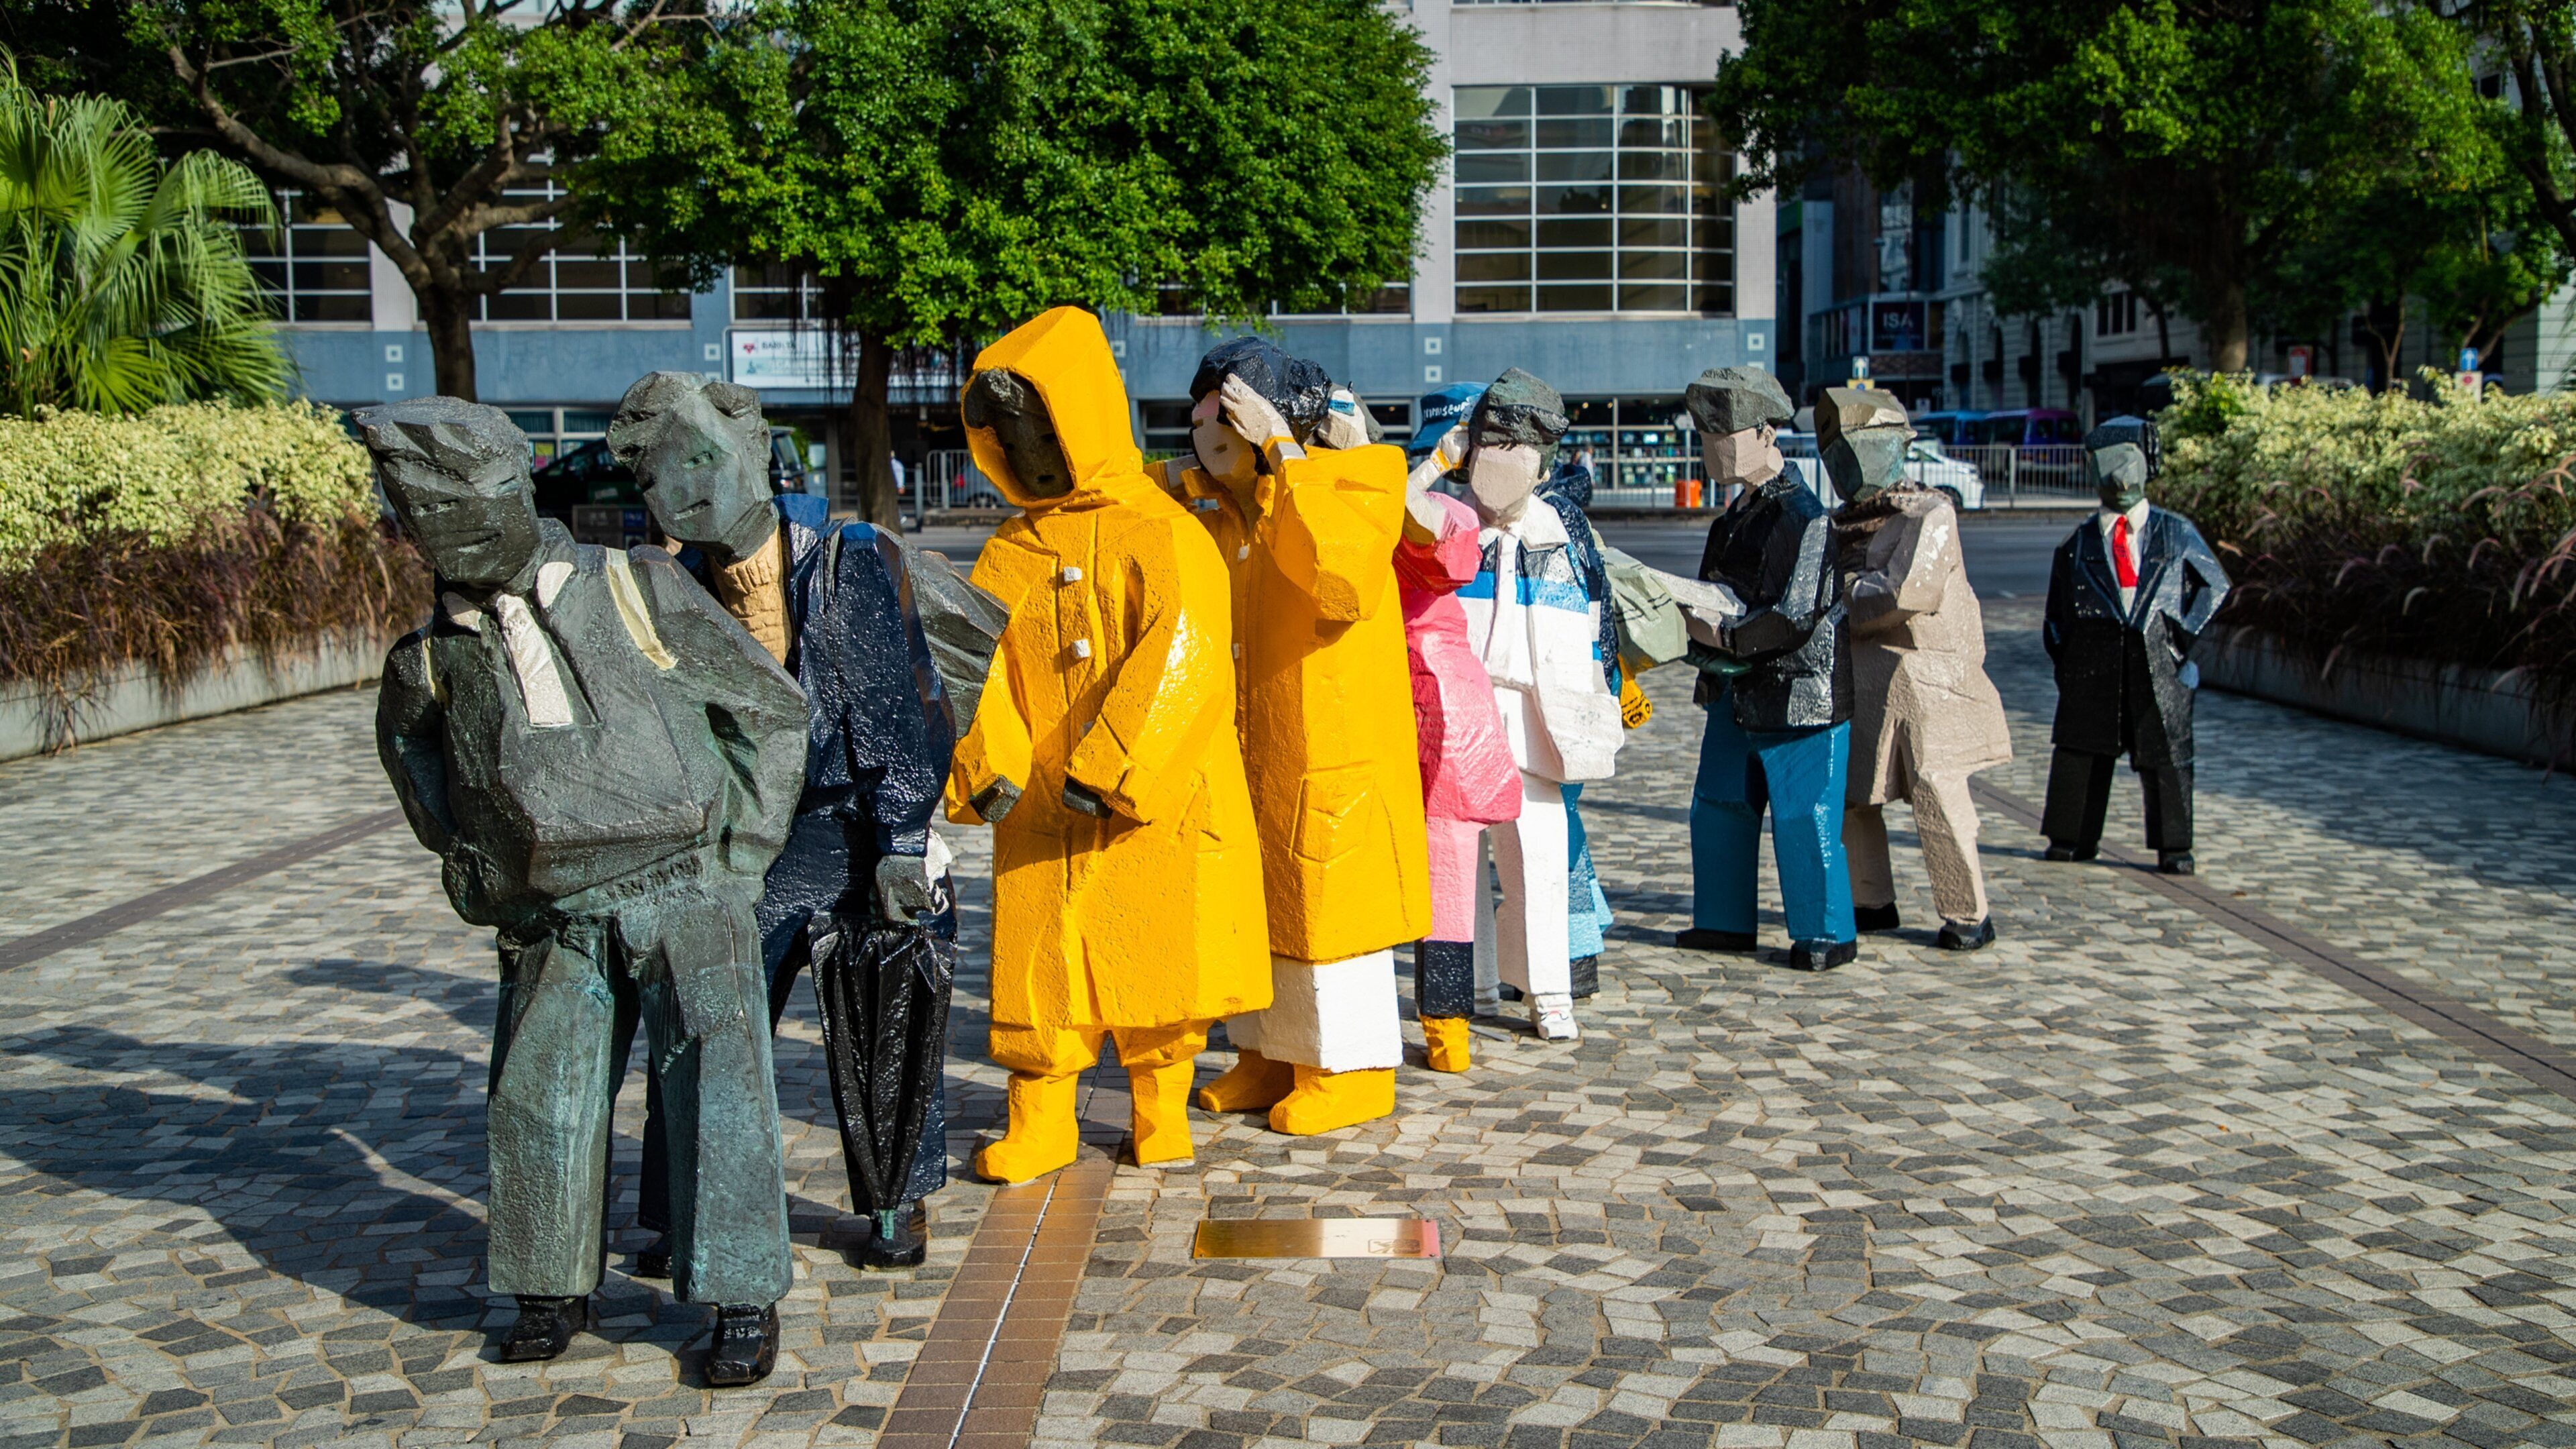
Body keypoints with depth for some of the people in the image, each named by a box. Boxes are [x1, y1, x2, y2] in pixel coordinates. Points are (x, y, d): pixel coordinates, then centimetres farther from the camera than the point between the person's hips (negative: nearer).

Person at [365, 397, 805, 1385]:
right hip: (558, 923, 3)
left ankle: (744, 1300, 3)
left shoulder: (636, 592, -6)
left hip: (685, 896, -3)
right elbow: (408, 747, 27)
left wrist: (741, 847, 2)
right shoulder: (435, 661, 2)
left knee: (714, 1090, -7)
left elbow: (774, 709, 2)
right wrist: (468, 856, 17)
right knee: (540, 1106, 8)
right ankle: (553, 1293, 27)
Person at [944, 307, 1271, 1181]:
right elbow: (982, 667, 4)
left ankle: (1162, 1114, 25)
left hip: (1153, 812, -4)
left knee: (1158, 966, 7)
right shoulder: (1011, 553, 10)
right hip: (1041, 815, 4)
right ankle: (1039, 1124, 17)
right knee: (1038, 968, 4)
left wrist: (1111, 768, -24)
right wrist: (988, 766, -13)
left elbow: (1182, 665, -18)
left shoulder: (1162, 535, -9)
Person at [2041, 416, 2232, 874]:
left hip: (2157, 657, -1)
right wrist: (2063, 655, 4)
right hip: (2093, 659, 1)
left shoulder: (2175, 534, 8)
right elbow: (2058, 609, 14)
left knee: (2164, 753, 1)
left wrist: (2186, 632, 3)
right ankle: (2073, 837, 17)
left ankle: (2173, 847, 8)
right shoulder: (2080, 541, 10)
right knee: (2081, 747, 5)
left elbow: (2215, 585, 15)